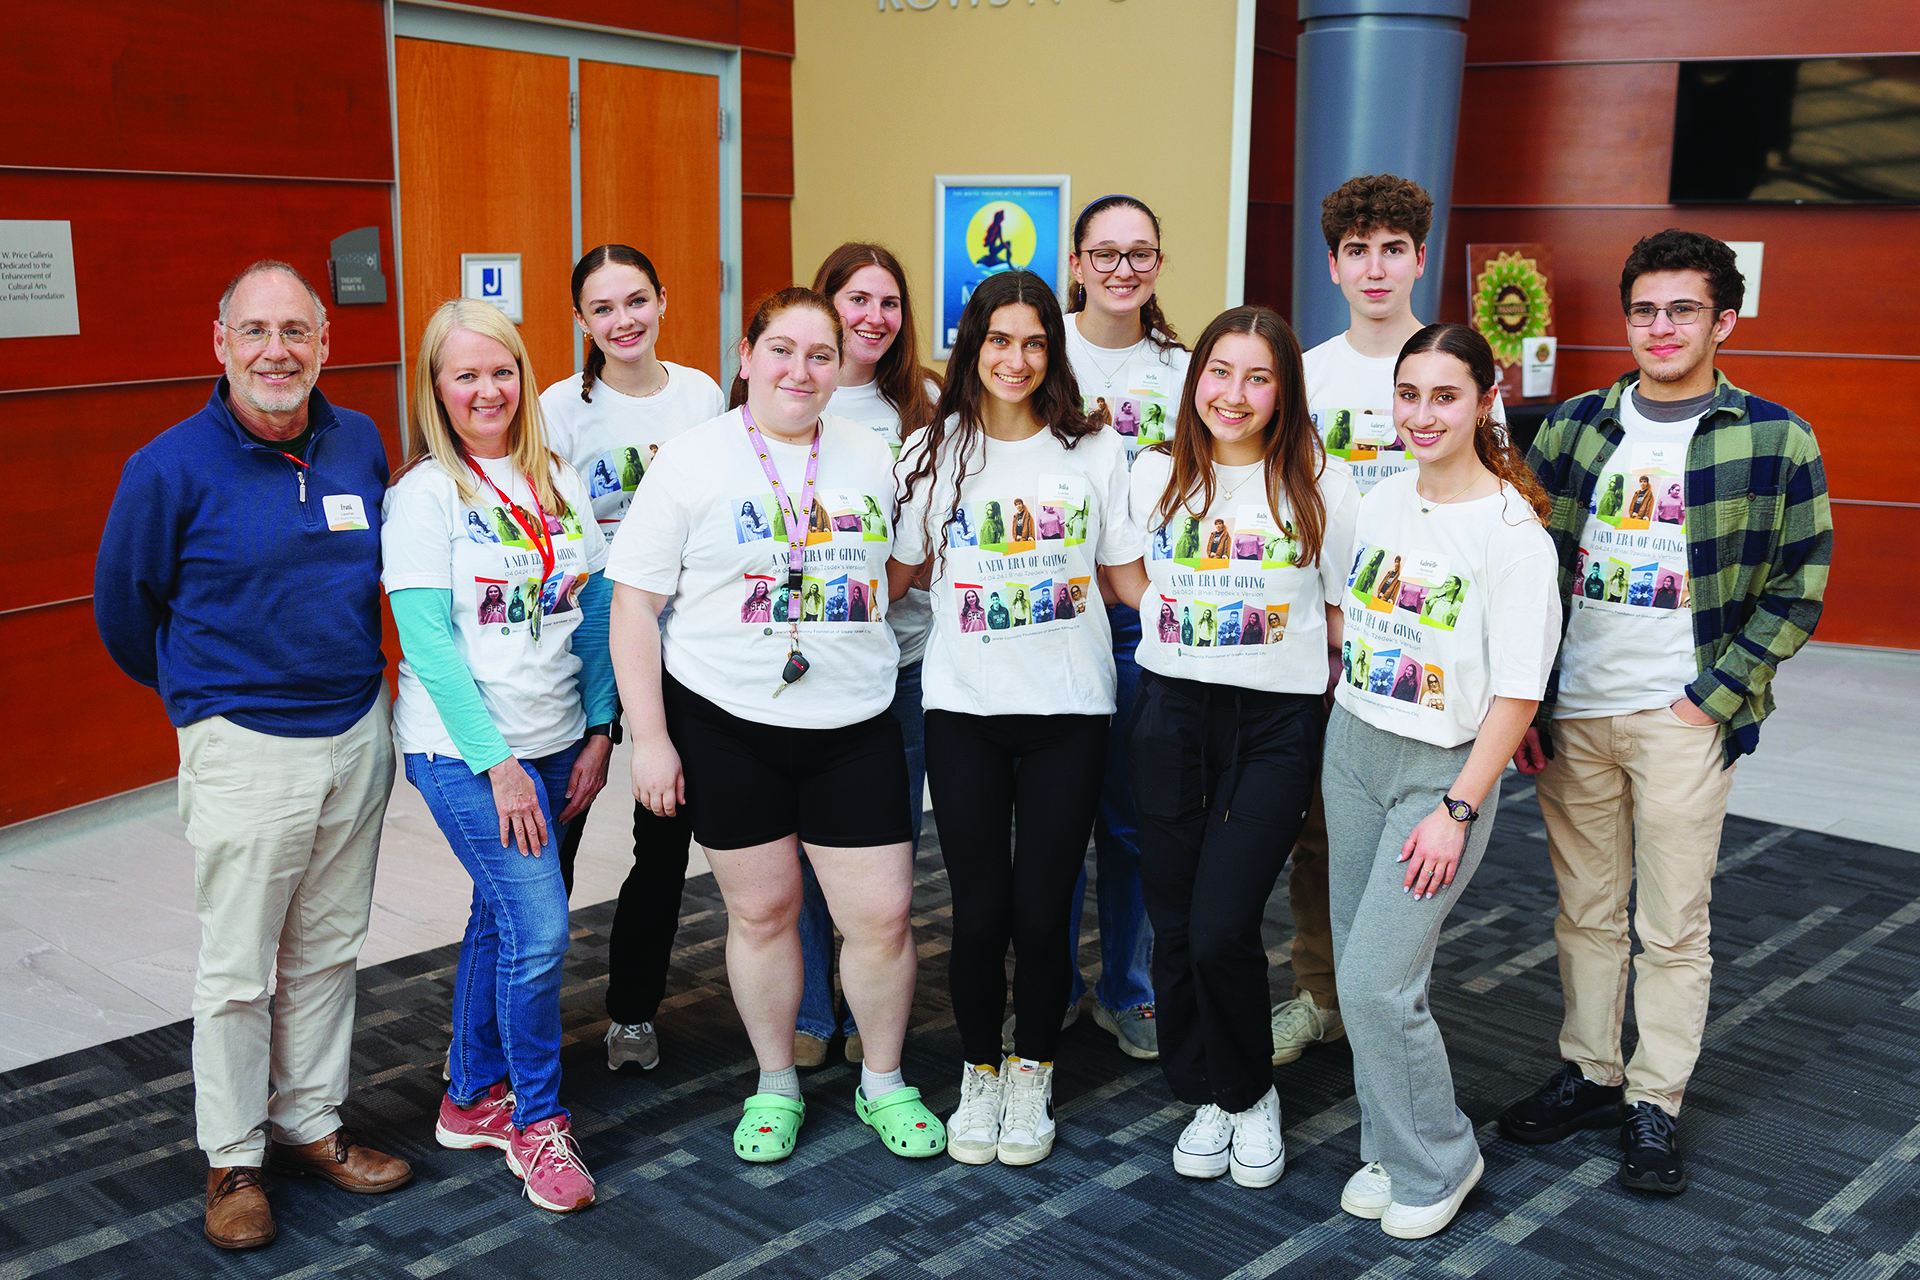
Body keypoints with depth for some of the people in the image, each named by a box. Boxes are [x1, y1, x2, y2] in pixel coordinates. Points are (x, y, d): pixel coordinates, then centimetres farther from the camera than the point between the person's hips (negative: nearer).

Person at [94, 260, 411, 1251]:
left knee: (328, 952, 15)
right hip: (244, 749, -4)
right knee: (238, 971, 5)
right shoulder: (171, 466, -12)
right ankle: (232, 1159, 21)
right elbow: (124, 608, 1)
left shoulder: (361, 444, 2)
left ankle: (311, 1124, 31)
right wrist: (202, 694, 13)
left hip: (358, 733, 5)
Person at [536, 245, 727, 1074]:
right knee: (550, 835, -1)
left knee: (668, 835, 9)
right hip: (589, 637, -3)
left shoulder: (702, 394, 5)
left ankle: (632, 1010, 27)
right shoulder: (563, 407, -4)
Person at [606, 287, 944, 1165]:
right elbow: (634, 604, -5)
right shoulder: (690, 460, -3)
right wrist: (648, 736, -9)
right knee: (761, 910, 9)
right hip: (727, 725, -2)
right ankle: (776, 1085, 30)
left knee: (882, 915, 2)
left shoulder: (871, 457, 7)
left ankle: (883, 1082, 25)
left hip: (854, 727, 2)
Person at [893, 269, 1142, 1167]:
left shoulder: (1093, 452, 4)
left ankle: (1031, 1075, 24)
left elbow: (1137, 580, 7)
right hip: (963, 703, 1)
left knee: (1041, 908, 1)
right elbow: (901, 574, 13)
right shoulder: (933, 452, 6)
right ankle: (979, 1074, 25)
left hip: (1068, 706, 0)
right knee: (979, 909, 2)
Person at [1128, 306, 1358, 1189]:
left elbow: (1350, 616, 6)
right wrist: (1189, 634, 11)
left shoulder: (1322, 486, 0)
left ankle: (1251, 1093, 16)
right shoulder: (1156, 474, 7)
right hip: (1171, 715, 3)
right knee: (1174, 924, 4)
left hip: (1277, 725, -2)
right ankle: (1205, 1096, 26)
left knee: (1222, 926, -11)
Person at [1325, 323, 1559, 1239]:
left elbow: (1519, 691, -15)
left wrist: (1458, 809, -18)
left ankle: (1438, 1163, 15)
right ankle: (1388, 1150, 30)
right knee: (1356, 970, 11)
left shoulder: (1512, 530, -14)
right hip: (1353, 750, 6)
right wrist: (1342, 727, 13)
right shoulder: (1382, 501, 4)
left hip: (1444, 767, -6)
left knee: (1376, 982, -9)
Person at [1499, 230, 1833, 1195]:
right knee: (1585, 910, 14)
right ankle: (1588, 1075, 29)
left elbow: (1796, 591, -2)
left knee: (1673, 926, 5)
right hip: (1570, 711, 3)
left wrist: (1712, 696, -10)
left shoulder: (1776, 443, -3)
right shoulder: (1574, 427, 5)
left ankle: (1656, 1104, 19)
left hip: (1683, 717, -3)